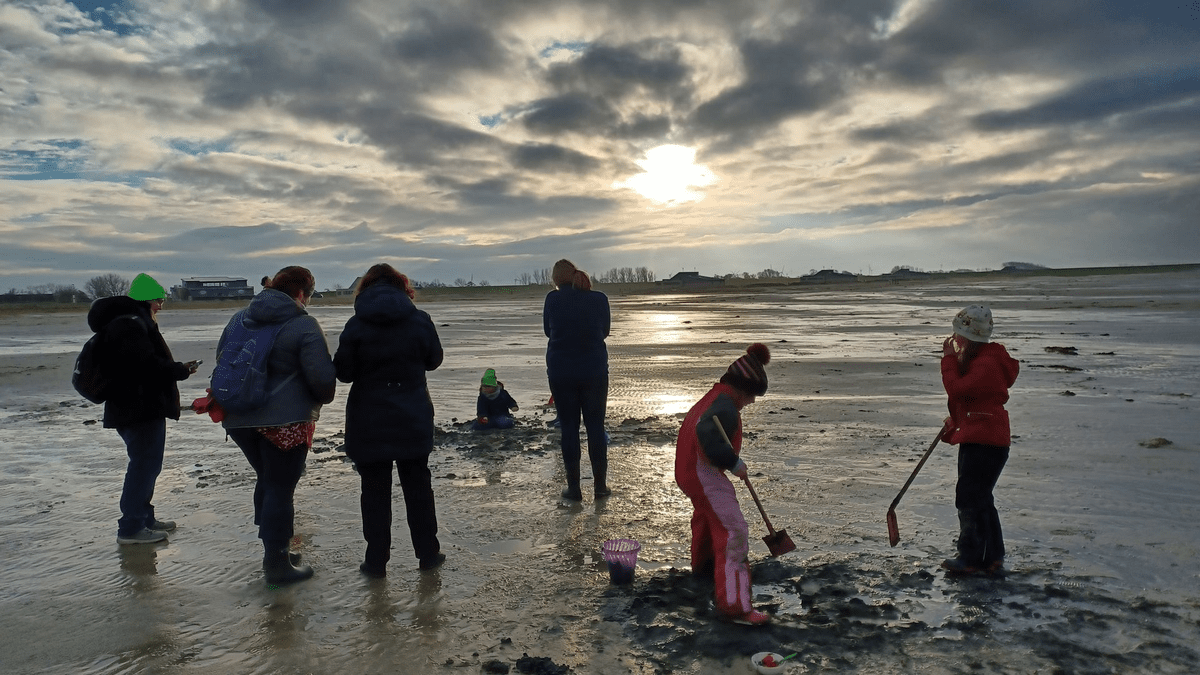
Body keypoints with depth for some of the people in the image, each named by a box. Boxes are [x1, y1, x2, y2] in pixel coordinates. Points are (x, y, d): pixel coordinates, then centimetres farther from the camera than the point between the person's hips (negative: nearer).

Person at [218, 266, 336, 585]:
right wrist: (324, 398, 6)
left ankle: (274, 549, 31)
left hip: (238, 419, 7)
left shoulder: (240, 318, 10)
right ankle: (277, 566, 9)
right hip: (285, 420, -7)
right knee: (281, 489, 2)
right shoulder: (305, 326, -12)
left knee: (267, 480, 22)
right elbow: (322, 378, -16)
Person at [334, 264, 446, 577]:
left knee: (375, 489, 9)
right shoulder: (419, 320, -6)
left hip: (369, 421, -1)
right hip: (413, 419, 1)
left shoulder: (355, 325, -9)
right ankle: (427, 552, 20)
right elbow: (434, 360, 6)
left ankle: (376, 560, 14)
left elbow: (343, 372, -5)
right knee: (417, 484, 14)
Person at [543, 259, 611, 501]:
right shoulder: (599, 298, -5)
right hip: (595, 372, 1)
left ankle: (573, 487, 11)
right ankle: (600, 485, 14)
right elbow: (605, 330, 7)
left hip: (560, 373, -1)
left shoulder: (553, 299, -7)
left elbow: (547, 330, 6)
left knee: (569, 428, 7)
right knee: (596, 426, 10)